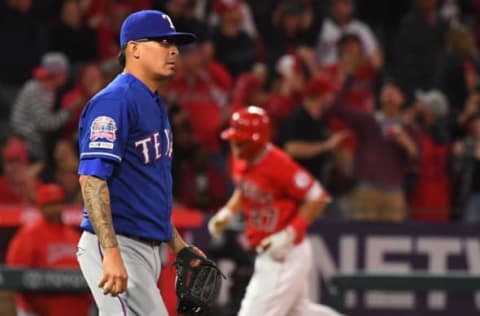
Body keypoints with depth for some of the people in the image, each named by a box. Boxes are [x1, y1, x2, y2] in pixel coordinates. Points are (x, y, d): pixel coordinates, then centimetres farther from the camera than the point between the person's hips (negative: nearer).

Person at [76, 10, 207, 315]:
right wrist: (111, 252, -30)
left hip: (149, 248, 10)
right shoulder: (114, 101, -13)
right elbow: (92, 178, -23)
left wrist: (177, 243, 22)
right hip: (117, 246, -10)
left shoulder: (155, 105, 17)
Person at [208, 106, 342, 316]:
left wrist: (289, 234, -25)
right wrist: (227, 213, 5)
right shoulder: (241, 162, 2)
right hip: (266, 254, 10)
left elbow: (317, 198, -21)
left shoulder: (278, 165, -24)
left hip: (286, 255, -10)